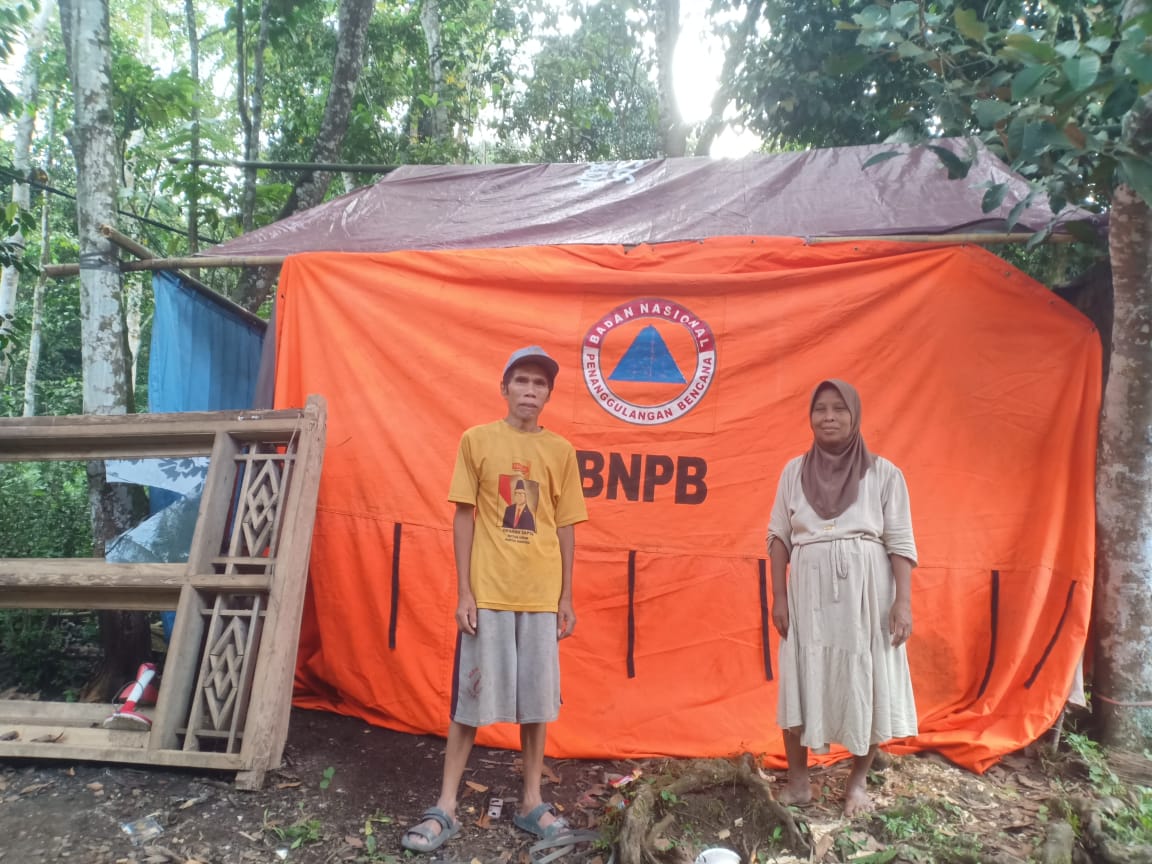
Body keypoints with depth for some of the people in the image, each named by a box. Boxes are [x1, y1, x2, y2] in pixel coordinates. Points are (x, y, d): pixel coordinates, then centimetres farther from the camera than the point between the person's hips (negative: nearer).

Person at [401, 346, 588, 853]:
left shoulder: (560, 451, 6)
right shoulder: (477, 440, 0)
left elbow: (564, 527, 9)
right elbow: (463, 518, 0)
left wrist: (566, 597, 6)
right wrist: (463, 592, -5)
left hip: (542, 596, 2)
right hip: (487, 593, -2)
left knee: (536, 700, 9)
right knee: (471, 699, 4)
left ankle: (531, 804, 24)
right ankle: (445, 810, 17)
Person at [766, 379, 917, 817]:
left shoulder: (883, 473, -1)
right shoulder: (794, 471, 4)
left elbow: (901, 543, -1)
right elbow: (779, 537, 5)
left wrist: (903, 600, -9)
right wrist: (779, 597, 0)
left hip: (865, 592, -1)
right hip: (809, 592, 1)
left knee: (865, 684, 5)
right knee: (802, 682, 6)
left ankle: (858, 781, 23)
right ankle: (798, 777, 22)